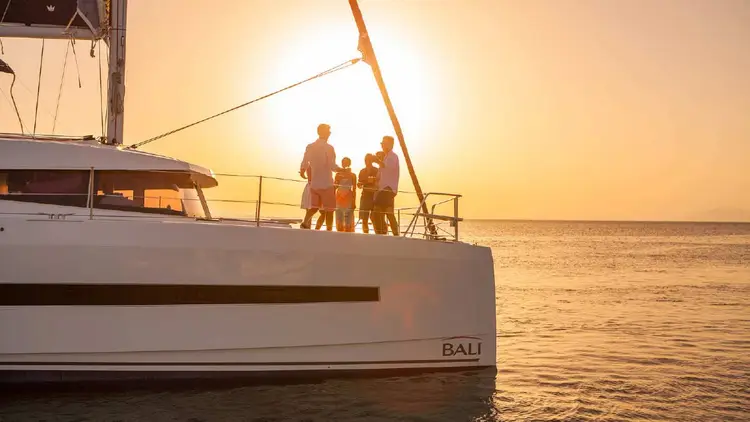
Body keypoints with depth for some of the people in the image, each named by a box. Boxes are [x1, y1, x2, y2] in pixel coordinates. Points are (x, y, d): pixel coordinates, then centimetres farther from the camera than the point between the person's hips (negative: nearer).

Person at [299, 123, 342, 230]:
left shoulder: (310, 147, 5)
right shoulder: (328, 147, -11)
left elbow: (304, 164, 8)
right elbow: (332, 166, -17)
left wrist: (302, 173, 28)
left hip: (314, 183, 5)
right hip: (326, 183, -5)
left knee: (314, 207, 15)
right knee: (329, 210, 3)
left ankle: (305, 223, -5)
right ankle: (329, 230, 2)